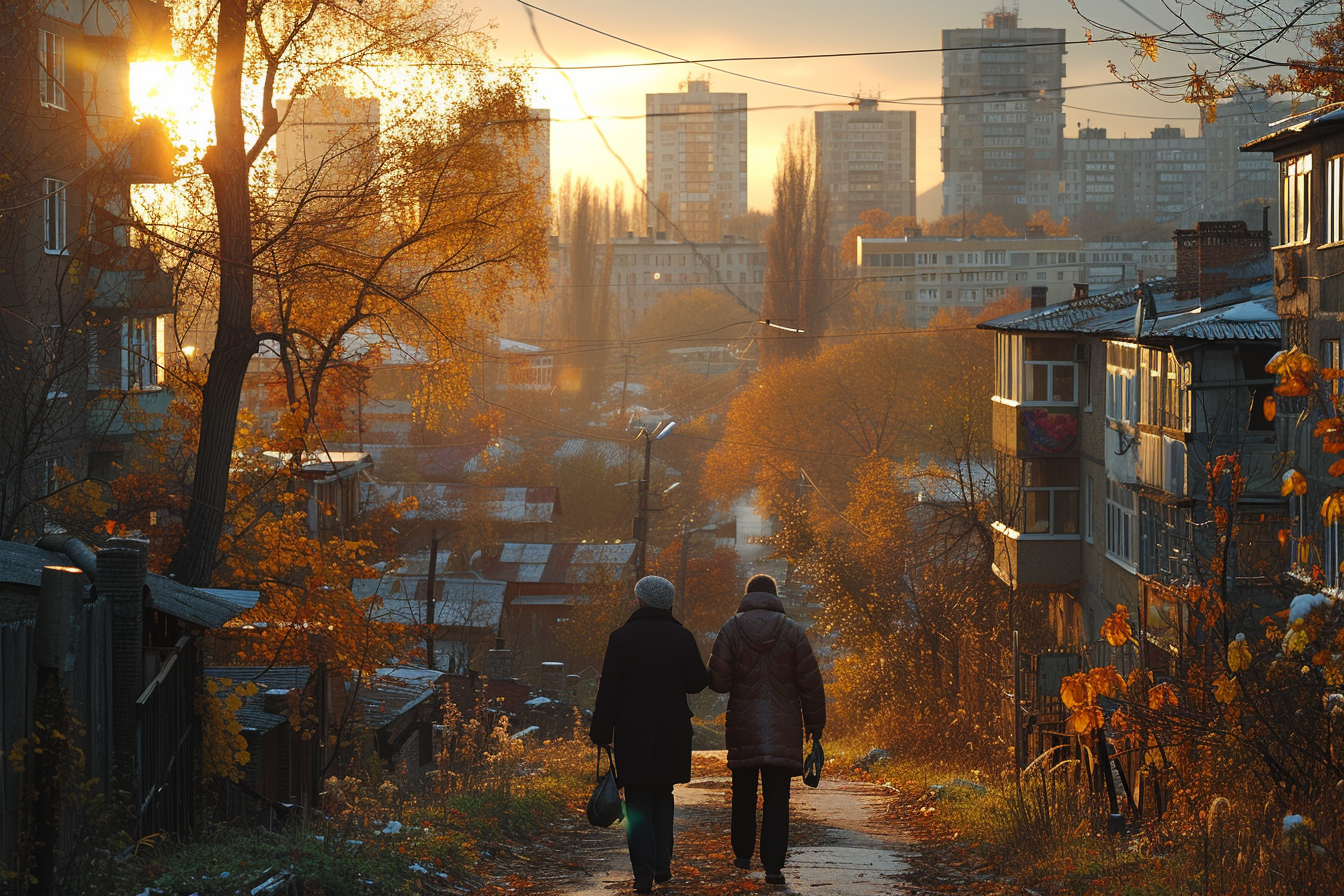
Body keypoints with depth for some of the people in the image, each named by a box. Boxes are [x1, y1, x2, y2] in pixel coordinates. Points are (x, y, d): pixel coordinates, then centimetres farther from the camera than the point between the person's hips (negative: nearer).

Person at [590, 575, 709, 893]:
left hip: (633, 735, -2)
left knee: (638, 802, 1)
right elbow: (697, 683, -1)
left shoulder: (622, 637, -5)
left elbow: (609, 691, -6)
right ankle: (662, 865, 13)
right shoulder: (682, 638, -1)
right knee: (662, 797, 18)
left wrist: (601, 734, -2)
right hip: (672, 733, 2)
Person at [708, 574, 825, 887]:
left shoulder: (731, 629, -2)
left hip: (742, 727, 1)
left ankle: (743, 853, 27)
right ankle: (773, 866, -8)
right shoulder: (792, 631, -1)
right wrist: (815, 725, 8)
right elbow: (810, 683, 0)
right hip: (783, 730, -1)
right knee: (776, 800, -2)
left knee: (744, 794, 18)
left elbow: (718, 681, -7)